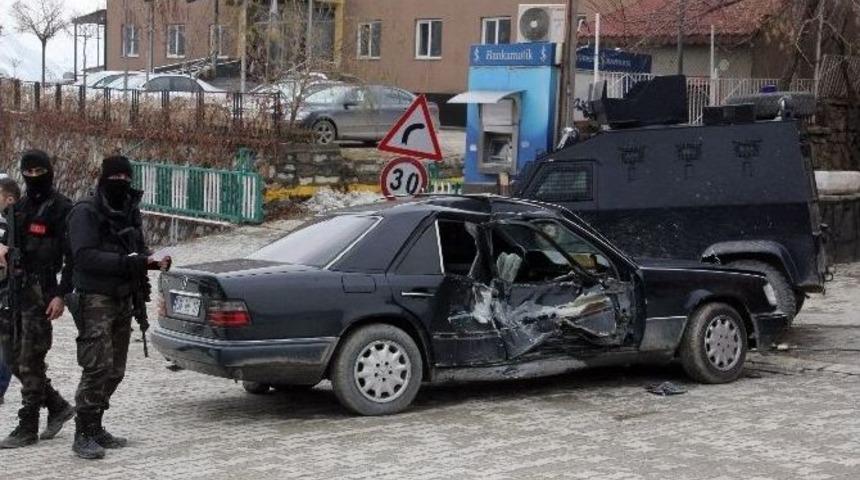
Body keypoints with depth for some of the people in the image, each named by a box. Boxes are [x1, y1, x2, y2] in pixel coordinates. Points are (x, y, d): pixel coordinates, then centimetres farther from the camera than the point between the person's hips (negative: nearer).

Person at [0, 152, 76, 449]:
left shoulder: (61, 208, -6)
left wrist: (61, 295, -16)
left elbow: (72, 256, -10)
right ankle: (57, 406, 23)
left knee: (30, 362, -6)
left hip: (41, 292, -8)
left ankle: (28, 429, 2)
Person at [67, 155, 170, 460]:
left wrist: (152, 262, 0)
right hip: (95, 299, -8)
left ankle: (95, 427, 22)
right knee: (98, 366, -15)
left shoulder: (129, 211, 14)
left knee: (115, 371, 11)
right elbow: (85, 256, -19)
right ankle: (83, 434, -9)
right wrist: (127, 262, -26)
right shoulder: (86, 212, -9)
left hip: (123, 299, 8)